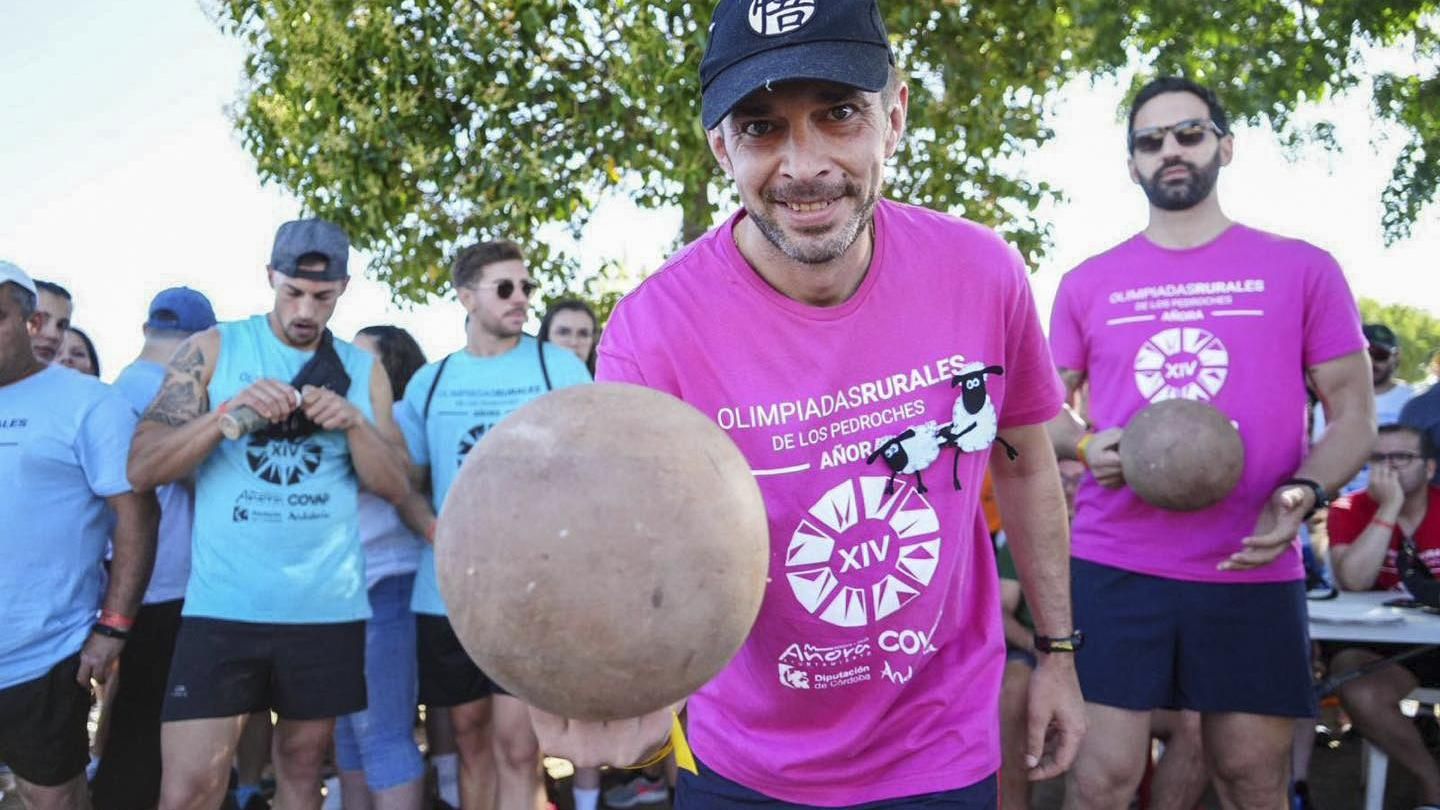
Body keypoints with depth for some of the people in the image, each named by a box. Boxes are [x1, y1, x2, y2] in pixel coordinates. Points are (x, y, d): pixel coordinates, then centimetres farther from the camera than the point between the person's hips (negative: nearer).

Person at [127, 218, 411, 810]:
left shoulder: (363, 370, 7)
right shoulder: (212, 349, 1)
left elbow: (395, 487, 5)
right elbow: (143, 467, -4)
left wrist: (354, 423, -13)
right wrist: (229, 412, -18)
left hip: (327, 607, 2)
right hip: (223, 605, -2)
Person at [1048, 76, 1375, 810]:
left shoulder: (1302, 269, 4)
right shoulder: (1088, 283, 7)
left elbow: (1354, 412, 5)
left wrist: (1303, 493, -14)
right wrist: (1086, 448, -9)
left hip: (1253, 571, 0)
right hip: (1111, 566, 0)